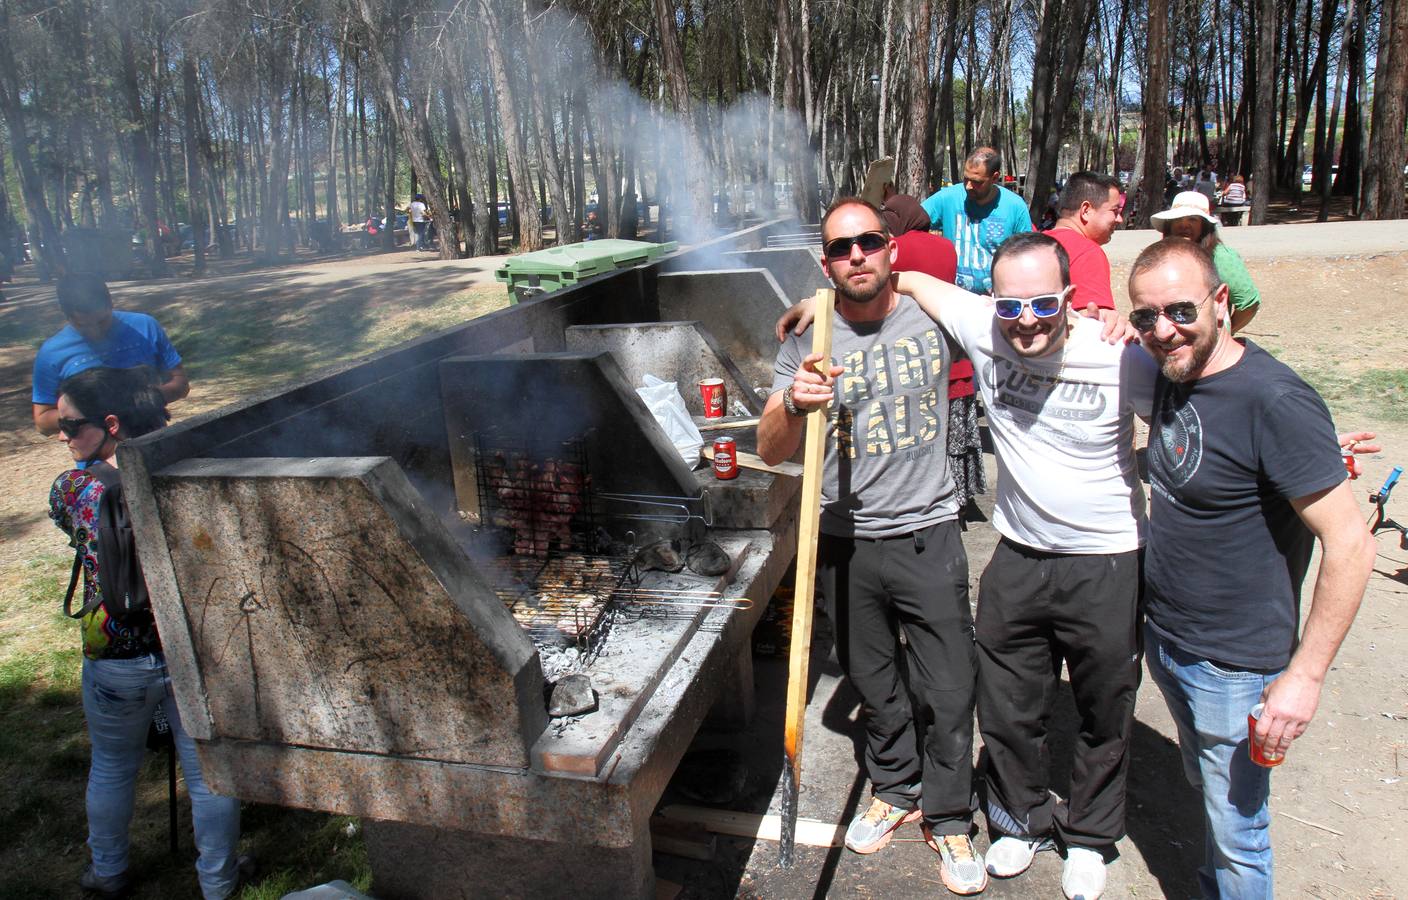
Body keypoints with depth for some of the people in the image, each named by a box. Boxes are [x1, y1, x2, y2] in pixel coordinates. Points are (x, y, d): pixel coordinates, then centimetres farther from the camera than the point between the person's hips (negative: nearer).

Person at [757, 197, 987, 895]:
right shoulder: (808, 341, -5)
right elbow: (770, 451, -9)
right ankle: (896, 788, 42)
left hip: (927, 534, 0)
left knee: (948, 692, 6)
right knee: (873, 683, 18)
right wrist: (794, 403, -31)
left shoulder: (933, 318, -4)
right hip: (845, 542, 1)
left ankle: (948, 818, 29)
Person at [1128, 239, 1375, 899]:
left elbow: (1350, 544, -24)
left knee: (1236, 834, 11)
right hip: (1162, 640, 7)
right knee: (1203, 787, 28)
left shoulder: (1273, 401, -25)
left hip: (1233, 668, -7)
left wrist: (1305, 675, -22)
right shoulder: (1172, 372, -2)